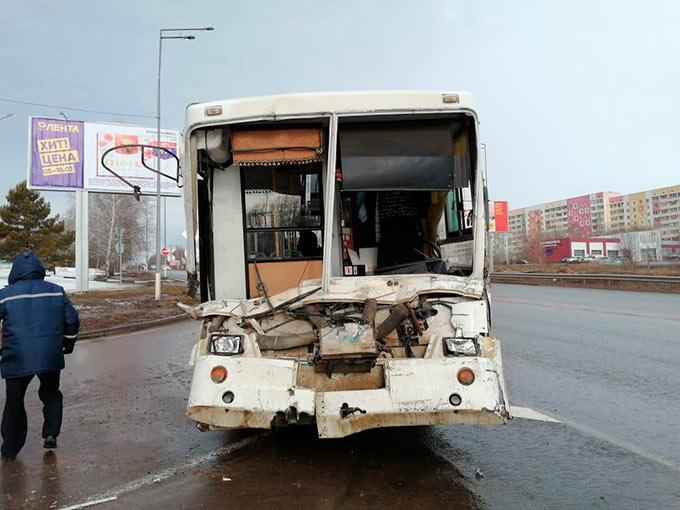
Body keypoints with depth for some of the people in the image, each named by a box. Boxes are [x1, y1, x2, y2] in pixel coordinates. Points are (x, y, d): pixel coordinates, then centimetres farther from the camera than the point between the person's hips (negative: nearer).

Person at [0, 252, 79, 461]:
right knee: (51, 394, 24)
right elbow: (72, 320, 6)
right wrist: (69, 342, 21)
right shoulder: (56, 292, 3)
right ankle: (51, 433, 12)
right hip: (50, 357, 1)